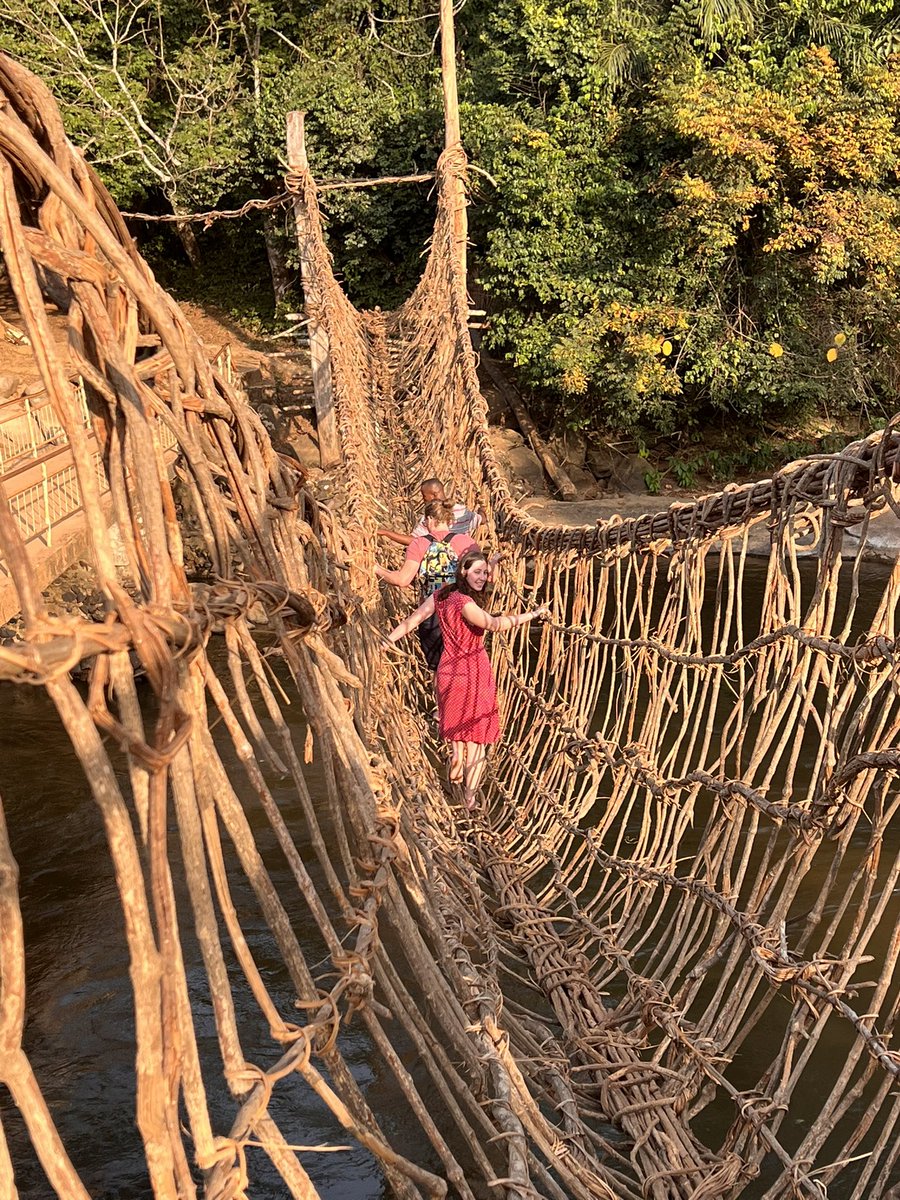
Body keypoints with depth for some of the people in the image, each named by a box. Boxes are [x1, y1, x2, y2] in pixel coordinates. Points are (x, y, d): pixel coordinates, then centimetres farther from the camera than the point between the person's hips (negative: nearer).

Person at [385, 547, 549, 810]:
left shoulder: (441, 595, 2)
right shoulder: (465, 603, -22)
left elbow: (410, 622, 5)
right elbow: (494, 624, -36)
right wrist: (532, 615, -36)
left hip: (448, 671, 7)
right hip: (472, 675, -7)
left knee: (456, 737, 23)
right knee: (476, 741, 4)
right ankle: (469, 803, 7)